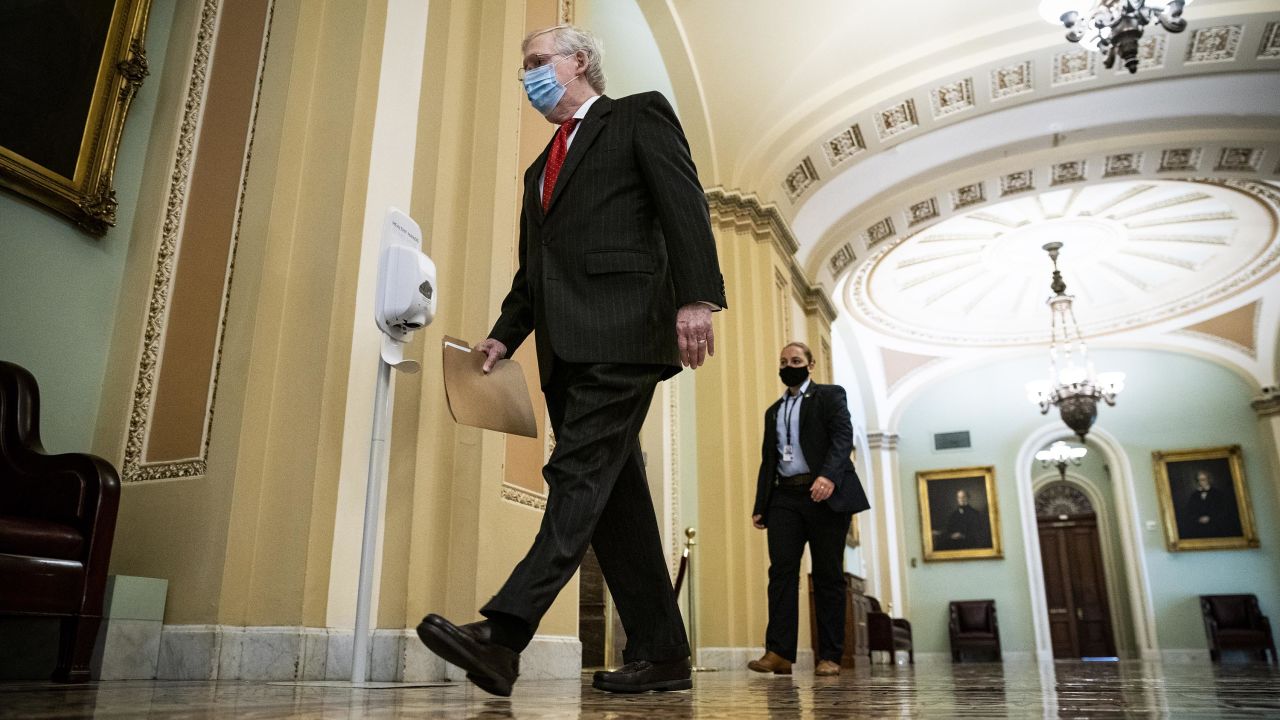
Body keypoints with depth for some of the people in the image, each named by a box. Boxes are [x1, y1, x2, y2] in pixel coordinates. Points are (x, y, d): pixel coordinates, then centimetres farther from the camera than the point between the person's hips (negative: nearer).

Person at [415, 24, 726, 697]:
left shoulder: (640, 114, 10)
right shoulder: (540, 169, 30)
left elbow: (684, 204, -4)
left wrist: (696, 295, -18)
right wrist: (503, 335, 12)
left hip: (622, 330, -7)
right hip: (566, 347, 8)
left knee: (579, 475, -16)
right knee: (613, 495, 3)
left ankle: (503, 633, -22)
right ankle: (659, 654, 7)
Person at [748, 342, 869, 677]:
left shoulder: (830, 395, 9)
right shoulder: (773, 411, 24)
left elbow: (843, 437, -7)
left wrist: (829, 476, -24)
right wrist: (760, 506, 11)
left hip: (824, 495, -4)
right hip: (784, 498, 4)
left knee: (828, 575, -2)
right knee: (781, 570, -8)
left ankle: (829, 657, 1)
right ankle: (779, 653, -12)